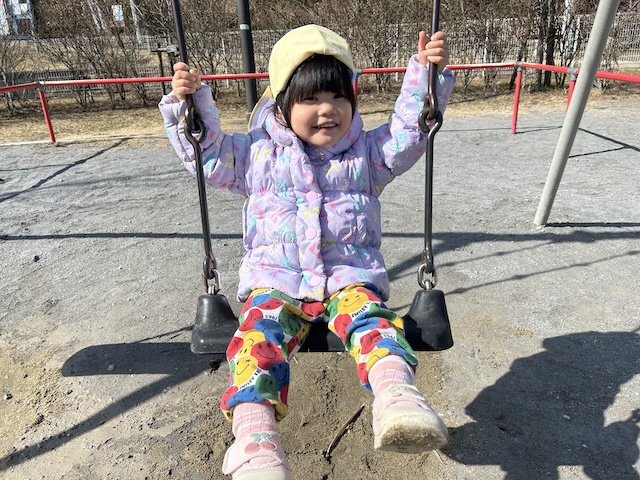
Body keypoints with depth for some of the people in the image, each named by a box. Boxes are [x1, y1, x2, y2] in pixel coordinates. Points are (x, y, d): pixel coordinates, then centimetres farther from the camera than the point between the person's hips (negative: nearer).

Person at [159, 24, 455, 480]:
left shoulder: (367, 152, 16)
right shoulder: (259, 153, 14)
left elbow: (409, 131, 10)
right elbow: (207, 154, 18)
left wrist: (427, 73, 0)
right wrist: (189, 102, 7)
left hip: (350, 275, 0)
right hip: (276, 279, 0)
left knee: (368, 315, -32)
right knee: (260, 333, -29)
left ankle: (396, 393, -53)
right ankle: (254, 434, -40)